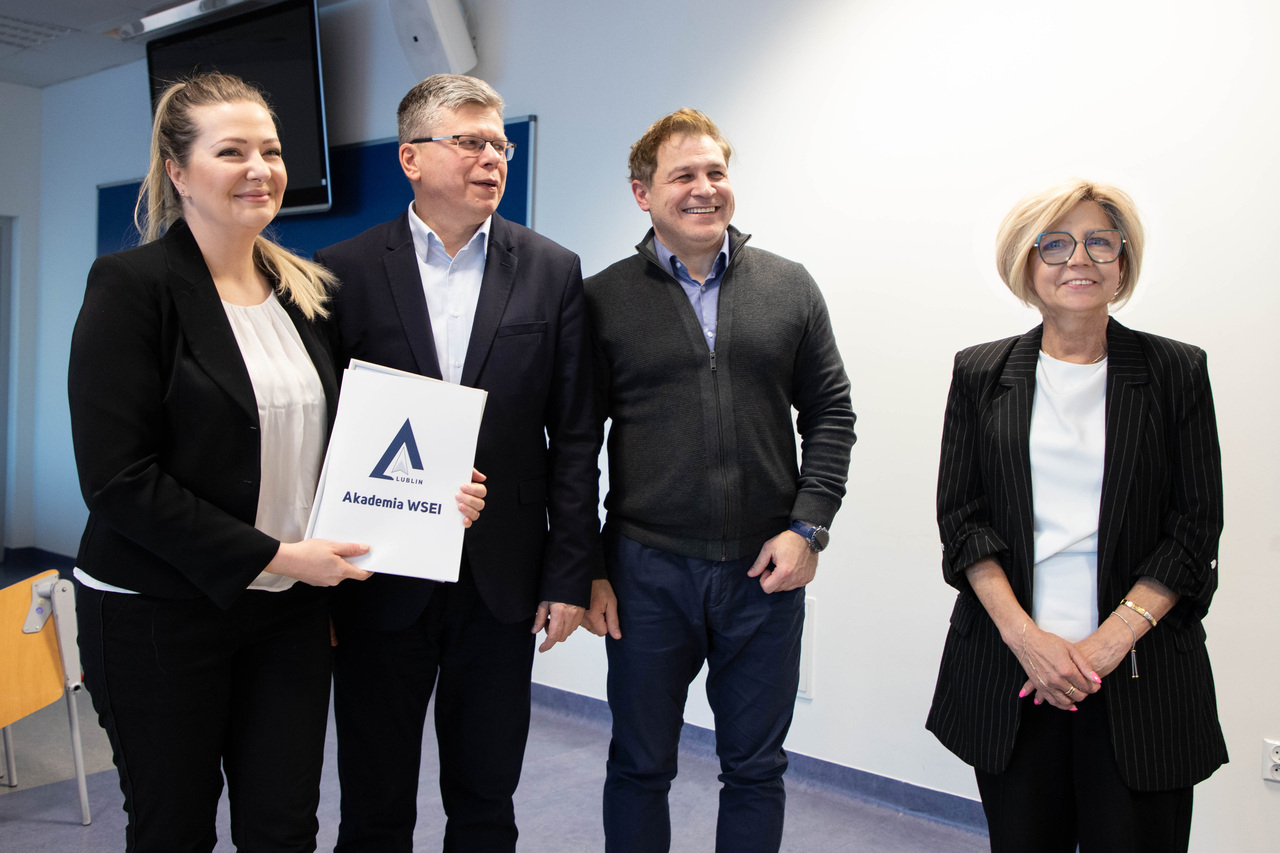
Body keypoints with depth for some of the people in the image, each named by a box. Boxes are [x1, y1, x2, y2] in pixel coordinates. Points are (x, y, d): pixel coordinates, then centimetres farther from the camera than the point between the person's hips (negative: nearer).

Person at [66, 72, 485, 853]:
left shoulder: (306, 290, 7)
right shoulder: (133, 285, -10)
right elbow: (118, 479, -16)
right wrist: (273, 555, -18)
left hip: (290, 610, 5)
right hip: (161, 612, -4)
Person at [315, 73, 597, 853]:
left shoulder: (553, 271, 1)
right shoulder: (345, 270, -2)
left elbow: (574, 437, 1)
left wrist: (570, 575, -2)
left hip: (503, 583, 1)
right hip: (380, 583, -1)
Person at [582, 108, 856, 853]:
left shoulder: (791, 288, 5)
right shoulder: (603, 300, 0)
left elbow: (831, 414, 6)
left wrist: (808, 527, -5)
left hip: (767, 571, 2)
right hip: (646, 574, -1)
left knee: (757, 769, 15)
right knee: (639, 767, 14)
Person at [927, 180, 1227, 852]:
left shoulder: (1175, 372, 3)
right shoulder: (981, 373, 6)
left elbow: (1195, 528, 0)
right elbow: (960, 518, 1)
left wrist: (1110, 641, -11)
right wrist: (1025, 635, -10)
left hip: (1139, 674, 0)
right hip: (1007, 670, 1)